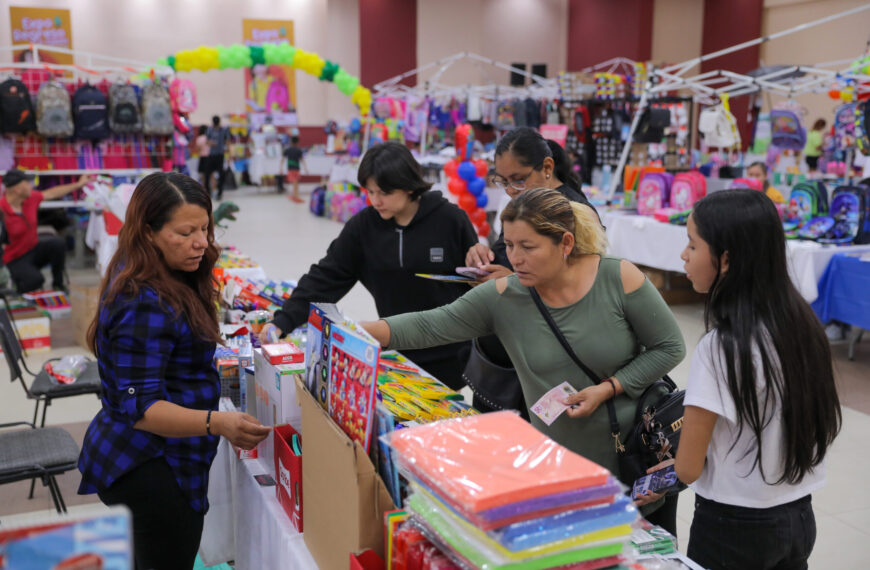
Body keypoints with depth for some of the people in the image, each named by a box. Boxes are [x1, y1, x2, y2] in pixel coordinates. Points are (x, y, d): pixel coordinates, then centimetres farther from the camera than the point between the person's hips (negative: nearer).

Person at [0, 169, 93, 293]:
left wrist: (79, 184, 16)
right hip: (16, 259, -6)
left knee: (58, 242, -22)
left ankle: (58, 284, -2)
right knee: (35, 279, -32)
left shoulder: (30, 198, -7)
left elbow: (51, 193, 11)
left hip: (34, 249, 6)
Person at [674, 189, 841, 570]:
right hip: (799, 518, 7)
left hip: (734, 528, -6)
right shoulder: (803, 323, -3)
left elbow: (688, 469, -19)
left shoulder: (720, 347, -24)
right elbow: (817, 428, 8)